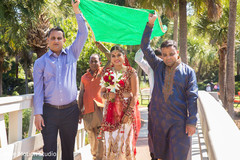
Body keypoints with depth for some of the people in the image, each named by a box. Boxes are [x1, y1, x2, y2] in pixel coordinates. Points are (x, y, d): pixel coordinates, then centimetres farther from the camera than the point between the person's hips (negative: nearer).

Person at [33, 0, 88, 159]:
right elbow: (38, 89, 1)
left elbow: (83, 34, 2)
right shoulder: (41, 62, 5)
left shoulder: (72, 54, 9)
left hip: (70, 110, 2)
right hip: (49, 111, -1)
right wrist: (38, 113, -6)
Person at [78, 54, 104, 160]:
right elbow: (81, 94, 17)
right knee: (91, 137, 6)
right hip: (88, 111, 3)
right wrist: (80, 110, 12)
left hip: (101, 108, -3)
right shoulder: (84, 77, 19)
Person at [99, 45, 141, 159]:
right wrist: (107, 96, -10)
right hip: (110, 111, 3)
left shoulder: (131, 72, -2)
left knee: (124, 141, -1)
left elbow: (135, 95, -5)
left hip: (126, 110, -3)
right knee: (110, 142, 4)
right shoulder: (107, 72, 9)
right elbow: (102, 92, 13)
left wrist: (129, 113, -13)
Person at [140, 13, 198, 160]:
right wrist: (150, 24, -2)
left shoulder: (188, 71, 2)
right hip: (157, 119, 3)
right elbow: (145, 47, 6)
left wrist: (192, 122, -8)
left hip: (178, 121, -3)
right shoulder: (158, 66, 10)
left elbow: (192, 97, -2)